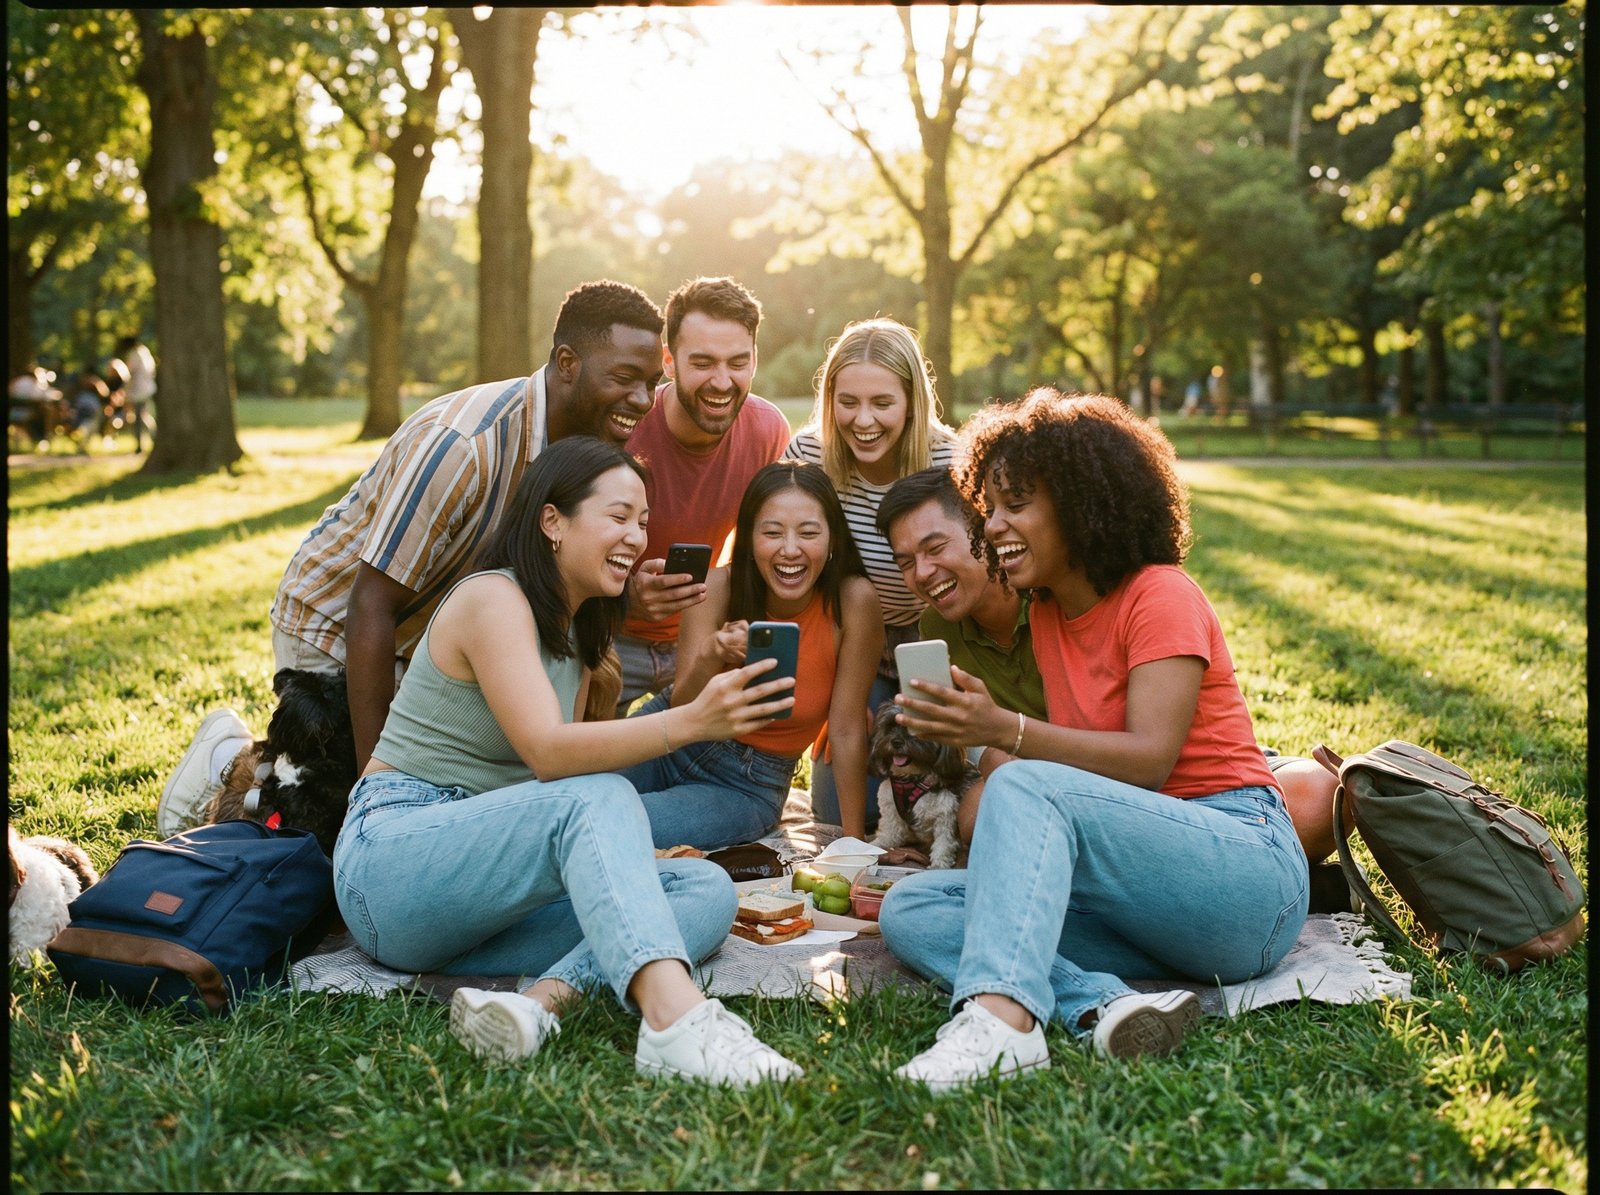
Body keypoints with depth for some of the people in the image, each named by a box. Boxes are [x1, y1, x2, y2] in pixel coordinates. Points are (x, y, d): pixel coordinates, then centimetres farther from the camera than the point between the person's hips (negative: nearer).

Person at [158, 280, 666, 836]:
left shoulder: (589, 440, -9)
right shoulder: (461, 443, -34)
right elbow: (371, 610, -31)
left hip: (427, 630, 8)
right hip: (334, 620, -7)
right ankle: (235, 760, 16)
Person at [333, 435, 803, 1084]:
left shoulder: (576, 630, 16)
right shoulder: (492, 598, -12)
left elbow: (567, 761, 10)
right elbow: (547, 752, -27)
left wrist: (629, 853, -8)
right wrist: (690, 721, -39)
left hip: (487, 887, 8)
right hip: (389, 864, -8)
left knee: (707, 888, -10)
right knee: (598, 797, -33)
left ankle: (542, 1000, -34)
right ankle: (675, 1020, -51)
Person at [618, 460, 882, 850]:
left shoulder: (853, 602, -22)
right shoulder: (719, 587, -17)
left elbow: (848, 728, -15)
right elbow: (682, 712, -17)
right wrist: (710, 658, -37)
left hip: (749, 785, -2)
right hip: (671, 742, 2)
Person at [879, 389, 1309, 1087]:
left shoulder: (1161, 595, -6)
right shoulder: (1046, 616, 17)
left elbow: (1149, 760, -18)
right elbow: (1071, 757, 10)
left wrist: (1005, 730, -28)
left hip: (1248, 875, -7)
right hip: (1137, 906, 8)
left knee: (1025, 787, -30)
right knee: (909, 909, -9)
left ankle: (1000, 1018, -48)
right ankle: (1106, 1005, -31)